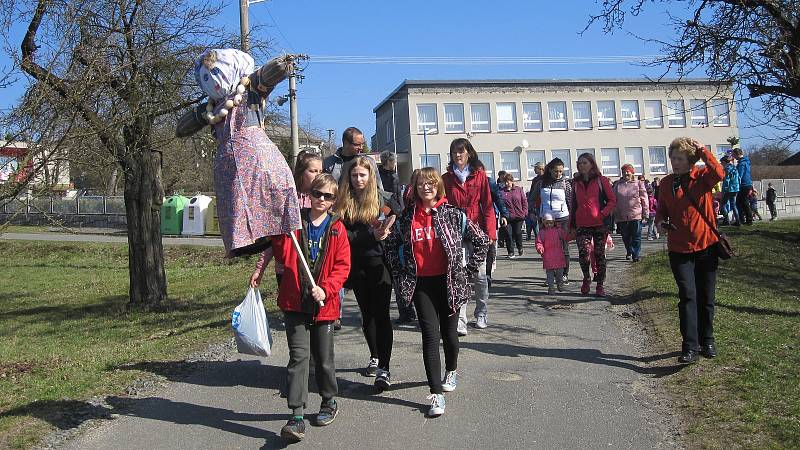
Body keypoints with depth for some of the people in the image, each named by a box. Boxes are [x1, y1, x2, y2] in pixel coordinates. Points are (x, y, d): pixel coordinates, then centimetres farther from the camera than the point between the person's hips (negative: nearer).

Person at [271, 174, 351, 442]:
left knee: (324, 357, 12)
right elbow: (283, 257, -4)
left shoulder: (337, 229, 1)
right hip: (295, 301, 0)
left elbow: (343, 265, -3)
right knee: (299, 355, -7)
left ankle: (329, 402, 35)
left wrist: (325, 289, -15)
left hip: (323, 304, 1)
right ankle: (297, 416, -4)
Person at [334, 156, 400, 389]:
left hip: (379, 262, -2)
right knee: (367, 313, 15)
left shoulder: (383, 198, 0)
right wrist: (371, 234, -16)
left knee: (381, 314, -6)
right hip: (357, 265, 3)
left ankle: (384, 369, -4)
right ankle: (374, 357, 33)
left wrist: (389, 229, -12)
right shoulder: (343, 201, 1)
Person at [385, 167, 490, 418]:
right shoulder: (407, 217, 3)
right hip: (421, 284, 0)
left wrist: (468, 271, 0)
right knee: (430, 335, -6)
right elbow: (391, 246, 16)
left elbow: (482, 241, 1)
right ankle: (436, 393, -4)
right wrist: (400, 274, 8)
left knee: (449, 332, 12)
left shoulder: (453, 215, -3)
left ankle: (451, 371, 42)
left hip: (448, 282, 0)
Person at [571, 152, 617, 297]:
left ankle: (600, 285, 15)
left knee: (599, 254, 4)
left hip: (600, 224, -2)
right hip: (582, 225, 2)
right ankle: (586, 278, 8)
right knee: (583, 252, -16)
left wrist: (603, 214, -14)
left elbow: (612, 200, 0)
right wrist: (572, 225, 11)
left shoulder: (601, 180, 2)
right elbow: (573, 205, 15)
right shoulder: (577, 183, 12)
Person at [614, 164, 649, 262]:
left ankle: (635, 254, 6)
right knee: (625, 237, 10)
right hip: (622, 216, 2)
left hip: (636, 215, -2)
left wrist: (645, 213, -3)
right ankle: (629, 252, 30)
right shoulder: (618, 185, 9)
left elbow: (644, 199, 2)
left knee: (636, 237, 0)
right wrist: (615, 215, 4)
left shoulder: (638, 183, 4)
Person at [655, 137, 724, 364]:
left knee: (706, 296, 10)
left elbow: (719, 174, -27)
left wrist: (702, 150, -20)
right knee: (688, 296, -7)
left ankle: (707, 341, 27)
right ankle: (690, 347, -8)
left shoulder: (702, 177, -3)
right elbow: (661, 209, 15)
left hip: (706, 245, -1)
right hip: (679, 249, 1)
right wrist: (660, 221, -7)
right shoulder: (666, 183, 5)